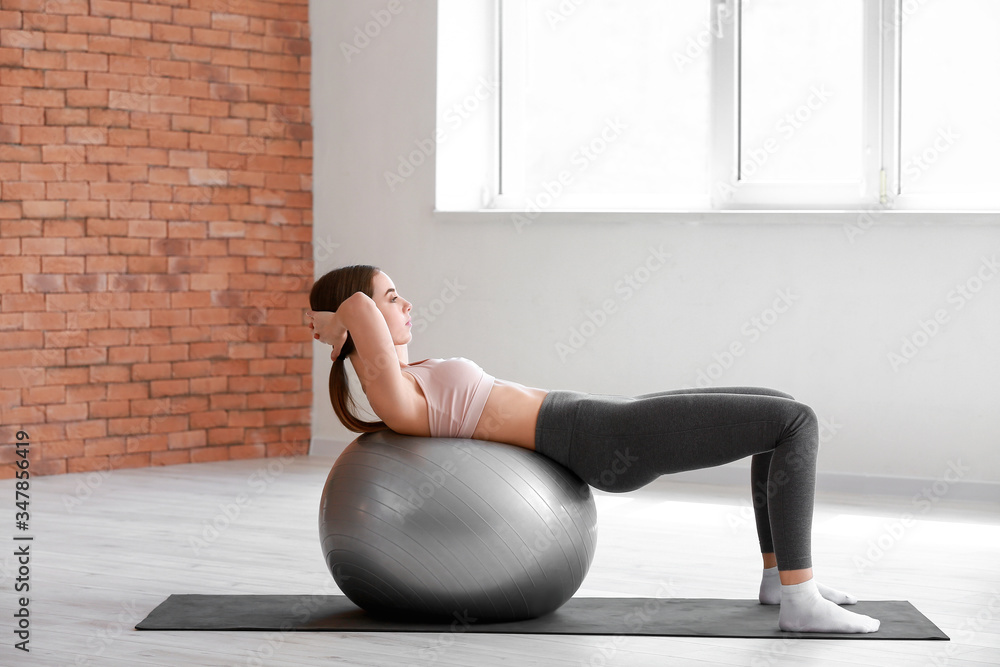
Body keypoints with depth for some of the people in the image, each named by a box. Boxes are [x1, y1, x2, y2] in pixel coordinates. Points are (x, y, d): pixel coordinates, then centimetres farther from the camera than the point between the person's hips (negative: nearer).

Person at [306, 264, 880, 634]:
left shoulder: (412, 380, 13)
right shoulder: (395, 401, -15)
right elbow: (358, 304, -29)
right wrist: (337, 322, -10)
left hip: (605, 423, 10)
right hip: (606, 440, -10)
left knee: (783, 409, 15)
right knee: (797, 422, -11)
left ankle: (781, 573, 19)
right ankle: (802, 600, -10)